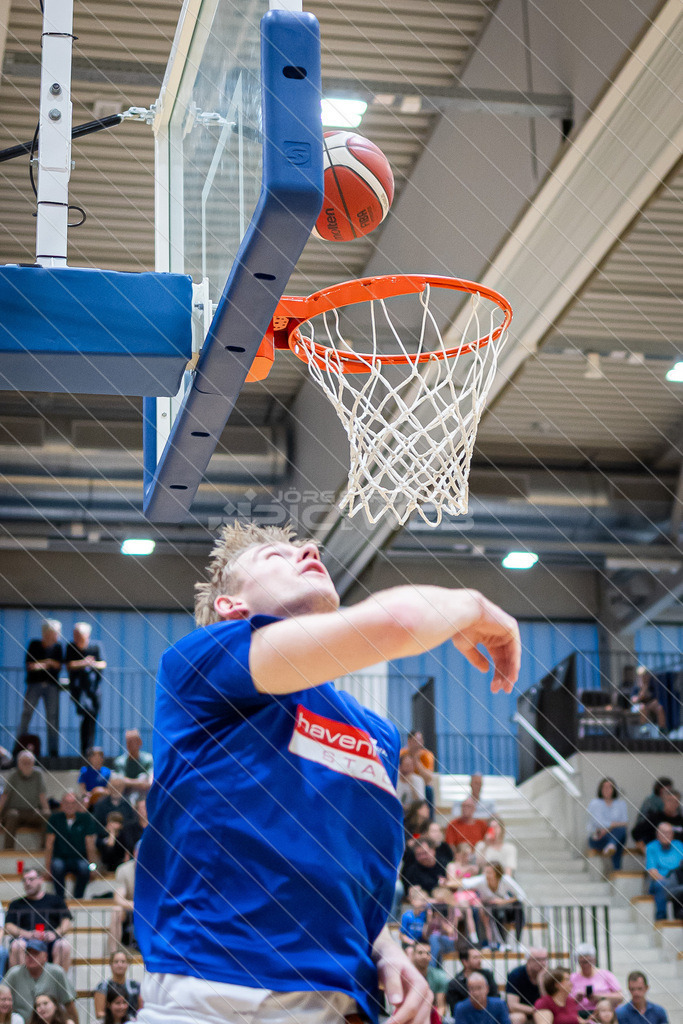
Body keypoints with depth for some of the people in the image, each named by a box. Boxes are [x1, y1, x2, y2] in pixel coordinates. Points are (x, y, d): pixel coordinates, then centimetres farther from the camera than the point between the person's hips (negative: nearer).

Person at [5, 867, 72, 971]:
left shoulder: (55, 900, 22)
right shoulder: (16, 904, 24)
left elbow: (67, 924, 11)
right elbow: (9, 927, 9)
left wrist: (55, 933, -12)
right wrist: (27, 934, -11)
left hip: (50, 941, 0)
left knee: (64, 945, -33)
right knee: (17, 945, -34)